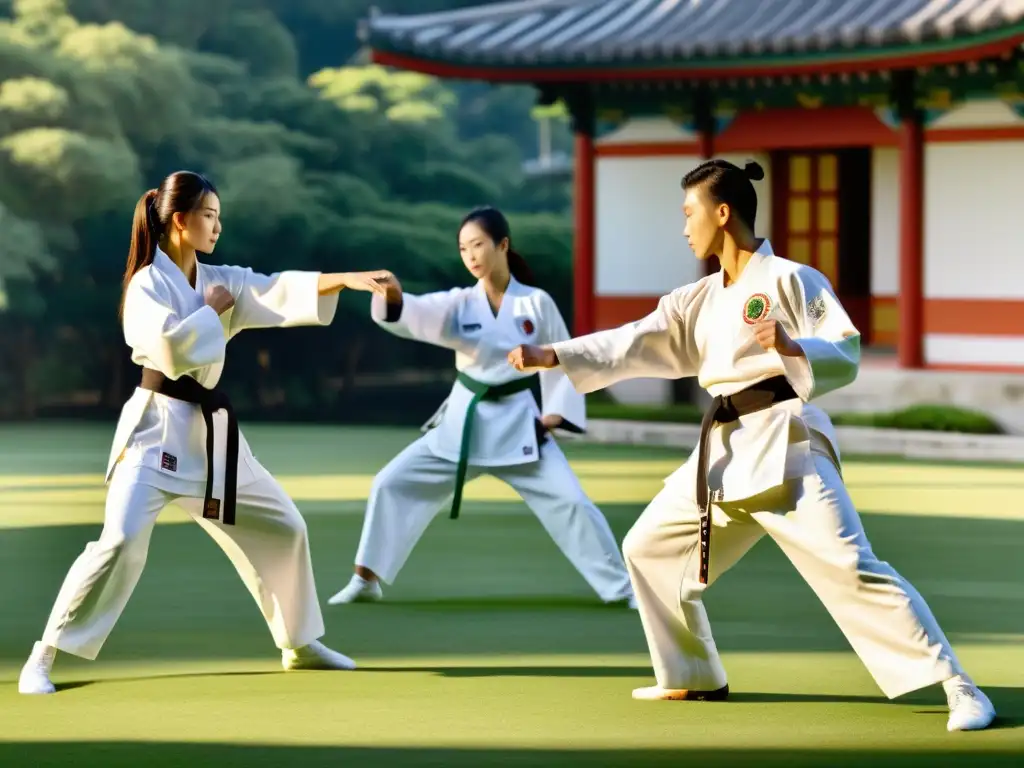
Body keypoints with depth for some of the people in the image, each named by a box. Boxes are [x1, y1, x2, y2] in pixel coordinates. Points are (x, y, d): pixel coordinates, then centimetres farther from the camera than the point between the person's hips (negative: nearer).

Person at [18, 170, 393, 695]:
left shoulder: (219, 280, 10)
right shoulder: (148, 284, -9)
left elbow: (282, 292, -1)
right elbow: (171, 347, -26)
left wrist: (348, 280, -13)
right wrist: (213, 310, -12)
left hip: (210, 430, 8)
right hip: (158, 426, -8)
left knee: (282, 527, 13)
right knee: (123, 540, -21)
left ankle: (300, 644, 30)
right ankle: (42, 660, -16)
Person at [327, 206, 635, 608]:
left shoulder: (536, 303, -5)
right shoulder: (459, 303, -3)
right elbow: (419, 315, -23)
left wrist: (556, 412, -5)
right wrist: (392, 297, -45)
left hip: (518, 423, -2)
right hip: (462, 422, 2)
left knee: (570, 502, -9)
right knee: (392, 484, -3)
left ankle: (623, 589, 4)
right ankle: (366, 579, 11)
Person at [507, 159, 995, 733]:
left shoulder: (789, 279, -7)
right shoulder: (700, 300, 16)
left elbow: (845, 358, -13)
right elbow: (635, 344, 15)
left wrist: (790, 347, -32)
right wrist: (554, 357, 9)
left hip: (785, 444, -9)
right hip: (724, 451, 9)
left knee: (849, 568, -20)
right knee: (650, 549, 15)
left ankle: (959, 688, -20)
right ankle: (695, 676, 29)